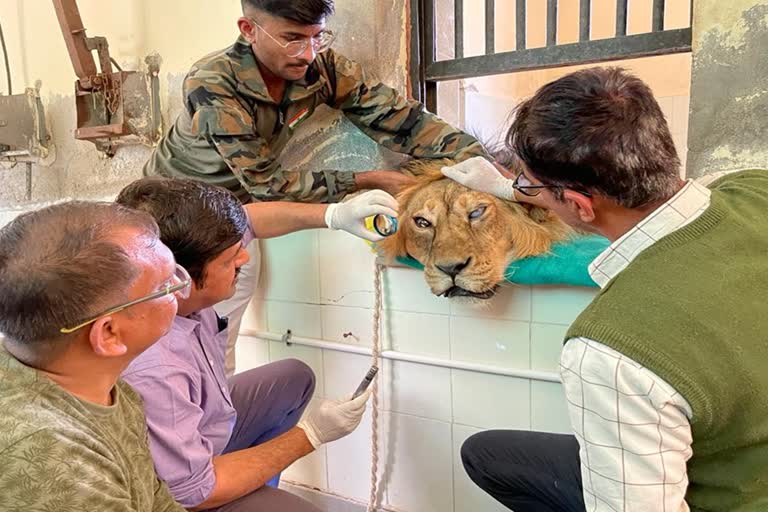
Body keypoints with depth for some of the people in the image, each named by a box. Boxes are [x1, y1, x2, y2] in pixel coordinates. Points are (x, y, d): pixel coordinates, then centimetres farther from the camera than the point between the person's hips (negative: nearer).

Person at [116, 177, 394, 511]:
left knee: (295, 378, 18)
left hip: (198, 422, 8)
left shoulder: (173, 259, -22)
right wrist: (310, 436, -24)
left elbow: (248, 219, -4)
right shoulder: (150, 373, -42)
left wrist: (335, 213, -15)